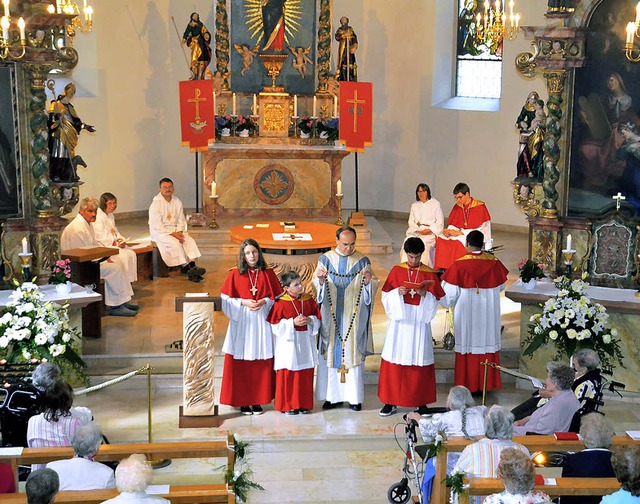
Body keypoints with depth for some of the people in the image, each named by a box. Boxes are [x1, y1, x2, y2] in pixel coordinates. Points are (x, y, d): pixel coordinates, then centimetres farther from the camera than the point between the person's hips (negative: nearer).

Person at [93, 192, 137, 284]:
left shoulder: (110, 215, 17)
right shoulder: (98, 217, -14)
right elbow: (99, 237, -18)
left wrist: (121, 240, 1)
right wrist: (115, 243, -17)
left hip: (114, 243, 9)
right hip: (103, 247, -9)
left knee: (132, 254, -11)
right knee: (124, 256, -25)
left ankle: (129, 281, -10)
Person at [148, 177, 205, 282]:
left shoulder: (177, 202, 8)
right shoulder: (156, 204, -11)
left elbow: (181, 221, 11)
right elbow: (156, 226, -16)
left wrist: (179, 232, -10)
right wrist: (172, 234, -22)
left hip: (175, 231, 6)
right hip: (160, 232, -6)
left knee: (190, 241, -21)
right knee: (175, 243, -32)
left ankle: (192, 265, -37)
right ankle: (187, 269, -30)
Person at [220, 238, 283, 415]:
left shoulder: (268, 274, 6)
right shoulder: (235, 274, 2)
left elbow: (277, 297, 8)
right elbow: (226, 299, 1)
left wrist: (264, 301, -10)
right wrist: (244, 302, -13)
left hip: (262, 323, 1)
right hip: (241, 323, -1)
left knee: (261, 364, 2)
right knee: (240, 364, -1)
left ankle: (257, 401, 10)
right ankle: (242, 401, 7)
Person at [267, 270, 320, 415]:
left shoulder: (308, 300, 6)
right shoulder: (280, 303, -8)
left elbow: (318, 318, 11)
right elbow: (275, 325, -10)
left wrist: (309, 320, -10)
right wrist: (292, 322, -17)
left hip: (305, 344, 4)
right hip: (288, 343, -4)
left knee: (306, 375, 6)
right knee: (288, 375, 0)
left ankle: (304, 404, 16)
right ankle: (287, 405, 10)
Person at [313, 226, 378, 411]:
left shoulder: (362, 261, 1)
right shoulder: (325, 259, 2)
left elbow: (373, 288, -1)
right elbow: (317, 287, -1)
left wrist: (369, 281, -22)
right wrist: (321, 279, -23)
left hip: (354, 318, -1)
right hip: (331, 318, 1)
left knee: (353, 353, 2)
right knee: (331, 353, 4)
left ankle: (354, 396, 11)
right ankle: (333, 395, 14)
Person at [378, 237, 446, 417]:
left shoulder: (430, 274, 1)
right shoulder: (396, 271, 3)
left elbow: (436, 301, 2)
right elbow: (386, 296, 3)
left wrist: (425, 294, -17)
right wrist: (397, 292, -16)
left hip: (419, 323, -1)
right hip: (399, 322, 1)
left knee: (420, 361, 2)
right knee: (394, 361, 2)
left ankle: (421, 402, 14)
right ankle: (391, 402, 11)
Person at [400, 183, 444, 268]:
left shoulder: (436, 204, 8)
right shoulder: (414, 206, 21)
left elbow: (440, 221, 2)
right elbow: (411, 222, 16)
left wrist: (429, 229, -13)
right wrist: (417, 229, -5)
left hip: (431, 233, -3)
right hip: (416, 232, 3)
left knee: (423, 243, -34)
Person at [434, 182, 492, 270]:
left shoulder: (480, 207, -11)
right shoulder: (457, 206, 7)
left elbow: (479, 230, -17)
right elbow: (452, 225, 11)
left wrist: (459, 232, -20)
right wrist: (448, 230, -13)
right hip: (461, 234, 6)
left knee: (458, 241, -34)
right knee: (441, 239, -19)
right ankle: (442, 269, -20)